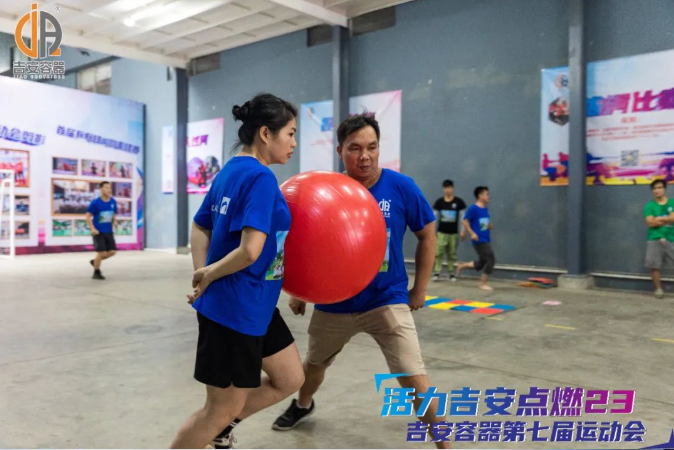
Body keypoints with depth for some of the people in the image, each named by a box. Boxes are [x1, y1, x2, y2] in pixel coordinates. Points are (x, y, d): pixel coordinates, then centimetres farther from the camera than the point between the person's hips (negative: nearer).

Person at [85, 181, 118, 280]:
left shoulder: (113, 202, 3)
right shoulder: (95, 202, -12)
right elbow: (88, 216, -8)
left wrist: (114, 222, -1)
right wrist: (92, 229, -17)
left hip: (109, 231, 5)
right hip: (98, 232, -5)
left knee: (112, 251, 0)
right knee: (101, 252, -8)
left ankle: (95, 261, 26)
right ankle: (96, 273, 12)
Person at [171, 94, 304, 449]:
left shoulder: (230, 171, 8)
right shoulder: (261, 177, -20)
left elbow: (199, 227, 15)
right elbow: (250, 251, -28)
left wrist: (203, 274, 3)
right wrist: (209, 275, -12)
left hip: (254, 305, 9)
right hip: (237, 308, -9)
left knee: (290, 380, 20)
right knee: (221, 409, 9)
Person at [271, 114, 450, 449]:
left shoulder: (401, 187, -14)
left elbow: (427, 235, -1)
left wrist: (420, 289, 0)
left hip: (387, 301, -2)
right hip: (333, 302, 3)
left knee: (414, 377, -10)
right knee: (314, 363, 25)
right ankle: (303, 405, 58)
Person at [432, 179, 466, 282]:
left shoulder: (458, 202, -2)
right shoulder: (439, 202, 0)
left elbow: (462, 217, 1)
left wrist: (463, 231, -4)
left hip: (454, 233, 0)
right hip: (441, 232, 0)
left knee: (452, 254, 4)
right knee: (438, 253, -9)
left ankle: (451, 273, 13)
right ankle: (437, 273, -5)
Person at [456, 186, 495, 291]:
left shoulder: (485, 208, 10)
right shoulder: (473, 208, -13)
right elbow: (465, 221, -13)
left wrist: (489, 226, 7)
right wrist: (472, 233, -18)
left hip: (486, 240, 8)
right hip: (479, 240, -8)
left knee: (481, 264, 13)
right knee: (491, 259, -10)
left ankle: (462, 266, 33)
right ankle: (483, 284, 3)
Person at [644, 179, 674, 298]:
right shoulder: (649, 206, 5)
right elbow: (650, 222, -8)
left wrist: (658, 219, -6)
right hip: (655, 239, -1)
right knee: (654, 265, -3)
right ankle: (658, 289, 11)